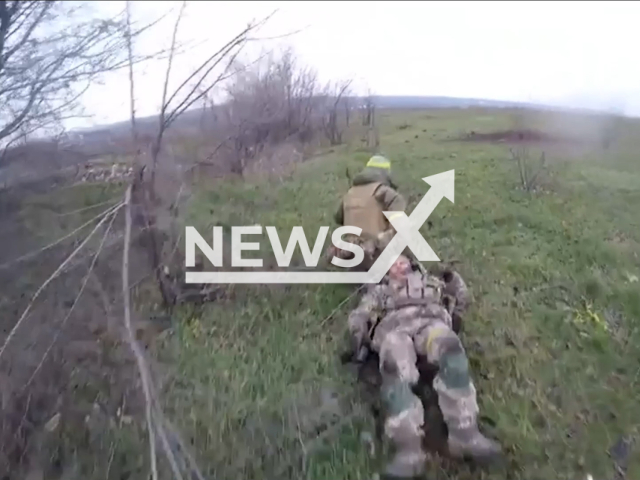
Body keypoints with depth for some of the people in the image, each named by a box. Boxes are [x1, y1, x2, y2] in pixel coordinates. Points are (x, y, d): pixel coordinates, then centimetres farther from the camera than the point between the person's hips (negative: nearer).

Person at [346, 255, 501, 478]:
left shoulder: (429, 281, 40)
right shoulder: (380, 290, 37)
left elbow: (461, 299, 34)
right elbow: (358, 315, 22)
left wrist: (453, 279, 14)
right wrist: (358, 336, 0)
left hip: (430, 321, 1)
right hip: (394, 327, 0)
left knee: (451, 352, -36)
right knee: (395, 370, -36)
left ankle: (465, 434, -36)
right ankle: (409, 448, -42)